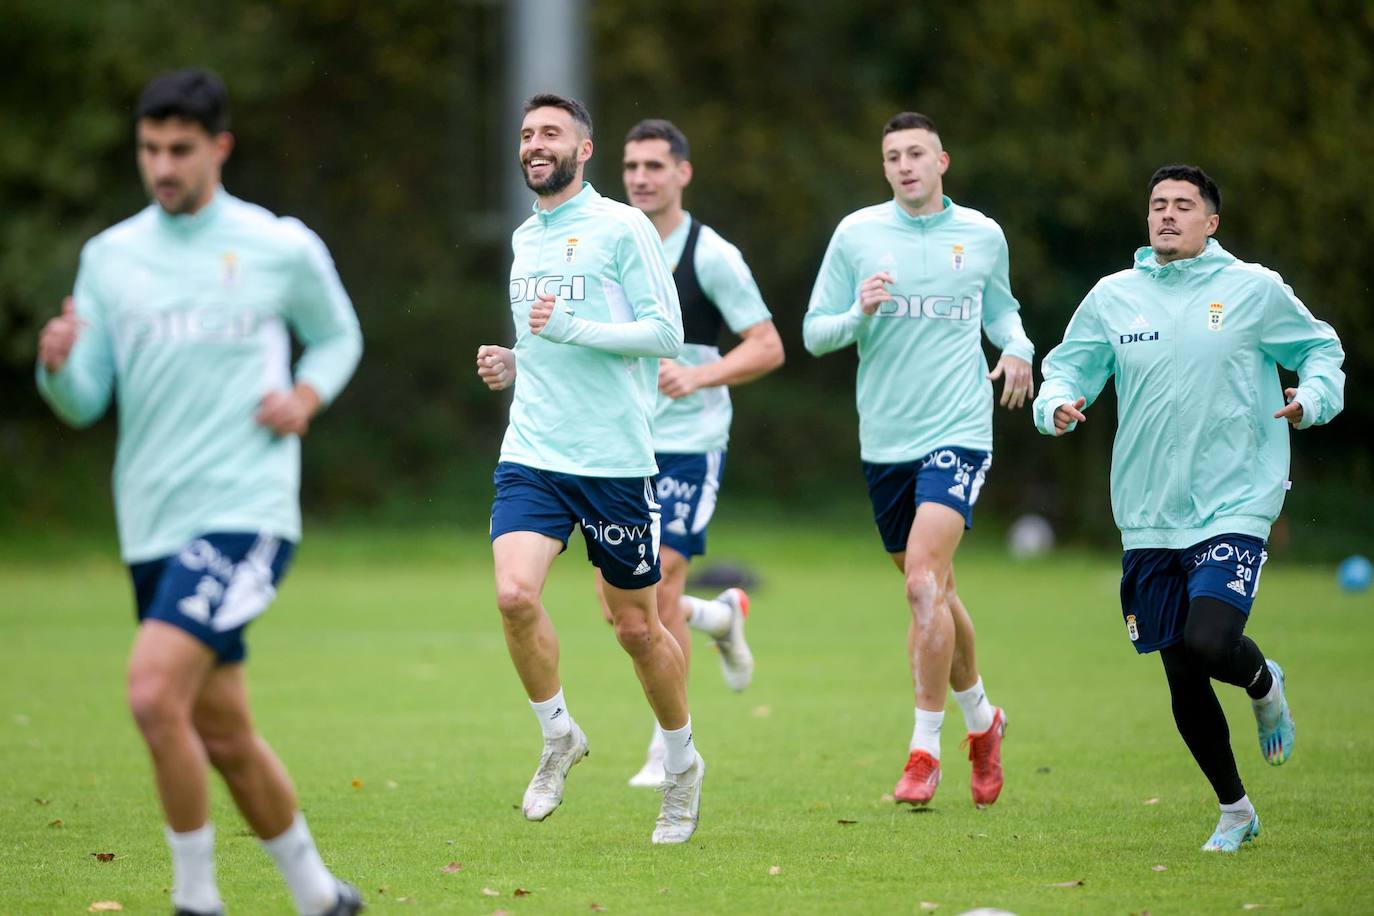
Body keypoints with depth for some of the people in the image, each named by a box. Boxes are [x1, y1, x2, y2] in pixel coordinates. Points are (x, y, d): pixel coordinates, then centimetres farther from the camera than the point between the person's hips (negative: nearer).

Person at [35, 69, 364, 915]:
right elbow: (85, 402, 6)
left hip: (245, 512, -5)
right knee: (224, 735, 11)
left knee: (155, 691, -23)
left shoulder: (282, 248, 0)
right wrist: (58, 366, -16)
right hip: (153, 526, 5)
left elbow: (338, 335, 17)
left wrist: (305, 399, -3)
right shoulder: (109, 256, 8)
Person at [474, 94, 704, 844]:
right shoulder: (524, 238, 15)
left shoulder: (621, 227, -5)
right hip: (531, 453, 4)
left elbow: (664, 332, -11)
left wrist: (569, 328, -19)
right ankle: (558, 739, 4)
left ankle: (682, 762, 28)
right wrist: (511, 365, 7)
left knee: (636, 626, 6)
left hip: (615, 458, -4)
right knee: (515, 594, -18)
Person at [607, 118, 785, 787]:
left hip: (690, 446, -5)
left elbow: (768, 348, -9)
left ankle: (671, 748, 3)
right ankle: (721, 615, 32)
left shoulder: (712, 256, -8)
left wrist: (699, 376, -22)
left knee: (659, 588, -10)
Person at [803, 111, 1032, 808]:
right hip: (885, 438, 3)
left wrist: (1018, 347, 2)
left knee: (924, 579, -19)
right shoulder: (856, 234, 2)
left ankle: (925, 749, -13)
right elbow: (815, 332, 3)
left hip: (958, 431, -3)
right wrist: (859, 316, -17)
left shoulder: (982, 235, 4)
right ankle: (981, 718, 35)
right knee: (931, 590, 12)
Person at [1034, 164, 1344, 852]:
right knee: (1182, 680, 5)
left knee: (1210, 642, -23)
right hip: (1149, 521, 3)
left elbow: (1321, 350, 10)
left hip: (1234, 507, -3)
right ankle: (1234, 809, 25)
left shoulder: (1255, 290, -1)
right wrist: (1057, 405, -10)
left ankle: (1265, 685, 14)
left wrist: (1313, 398, -10)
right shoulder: (1113, 296, 5)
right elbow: (1066, 369, 12)